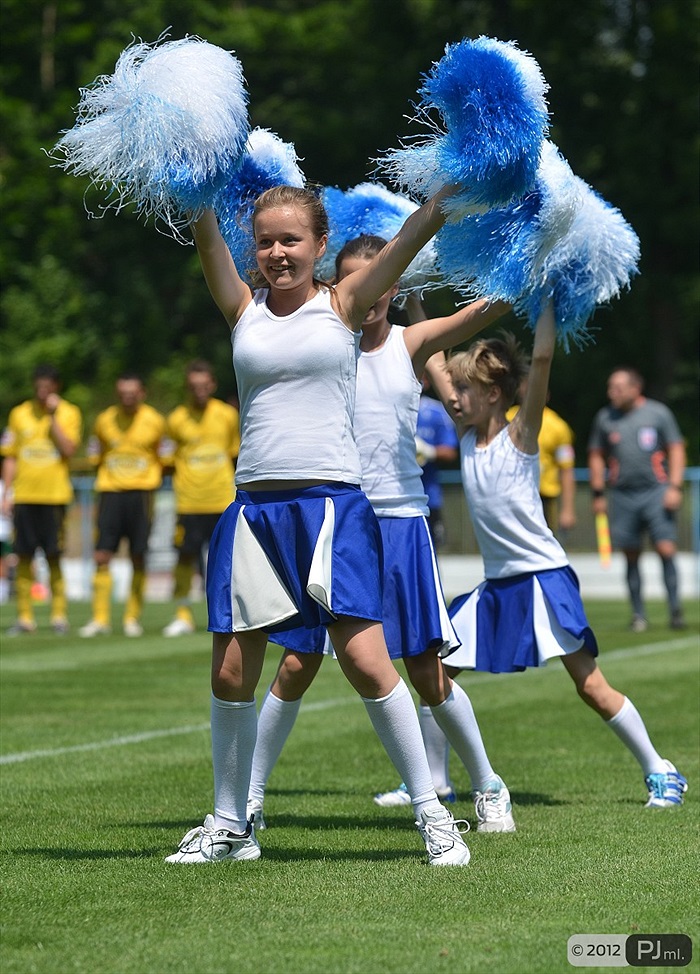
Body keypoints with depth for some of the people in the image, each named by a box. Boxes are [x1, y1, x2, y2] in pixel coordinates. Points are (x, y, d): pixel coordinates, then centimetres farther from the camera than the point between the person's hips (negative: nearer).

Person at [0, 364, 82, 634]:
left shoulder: (69, 413, 2)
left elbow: (69, 449, -11)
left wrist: (53, 416, -12)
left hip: (55, 497, -2)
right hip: (23, 496, 2)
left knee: (53, 557, -3)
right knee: (24, 558, 2)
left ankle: (59, 616, 6)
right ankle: (25, 618, 7)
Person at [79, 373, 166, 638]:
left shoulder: (155, 422, 2)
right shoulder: (104, 421, 5)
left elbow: (164, 459, 11)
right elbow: (95, 459, 15)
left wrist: (152, 480, 1)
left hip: (141, 492, -1)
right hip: (111, 490, 1)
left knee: (138, 557, 0)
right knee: (102, 556, -7)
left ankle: (133, 617, 11)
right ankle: (100, 618, -4)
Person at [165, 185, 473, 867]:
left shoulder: (343, 305, 4)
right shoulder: (243, 308, 10)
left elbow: (418, 231, -4)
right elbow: (204, 233, 0)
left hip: (331, 503, -3)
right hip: (253, 506, 3)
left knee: (365, 662, -11)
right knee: (231, 674, 5)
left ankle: (431, 812, 0)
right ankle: (229, 823, 21)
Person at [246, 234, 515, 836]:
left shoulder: (412, 344, 1)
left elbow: (486, 310, -12)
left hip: (401, 521, 0)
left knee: (426, 670, 3)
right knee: (297, 664, 2)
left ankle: (488, 787, 20)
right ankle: (250, 794, 14)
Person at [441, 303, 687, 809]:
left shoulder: (520, 435, -9)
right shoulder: (467, 437, 7)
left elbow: (542, 358, -20)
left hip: (543, 578, -7)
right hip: (495, 586, 7)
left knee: (591, 685, -7)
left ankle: (660, 772, 4)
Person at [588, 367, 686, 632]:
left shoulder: (658, 413, 1)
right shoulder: (604, 417, 8)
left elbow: (676, 450, 4)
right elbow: (596, 456, 16)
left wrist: (675, 487, -5)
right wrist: (598, 494, 11)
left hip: (656, 491, -3)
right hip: (623, 496, 3)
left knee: (666, 549, -12)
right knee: (631, 557, 3)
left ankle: (675, 610, -5)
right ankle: (638, 614, 11)